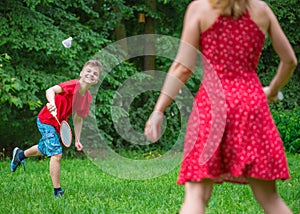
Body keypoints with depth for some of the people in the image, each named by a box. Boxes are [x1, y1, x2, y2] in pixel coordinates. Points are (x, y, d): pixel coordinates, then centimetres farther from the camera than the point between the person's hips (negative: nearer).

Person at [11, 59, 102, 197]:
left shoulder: (88, 97, -2)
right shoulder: (73, 85, -24)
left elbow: (78, 119, 10)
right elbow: (51, 90, -38)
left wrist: (77, 140, 10)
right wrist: (52, 103, -57)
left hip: (58, 125, 9)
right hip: (46, 120, -9)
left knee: (43, 150, 29)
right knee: (56, 154, -18)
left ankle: (20, 154, 59)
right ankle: (57, 191, -12)